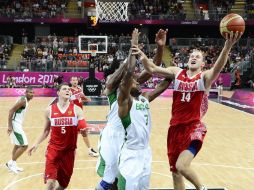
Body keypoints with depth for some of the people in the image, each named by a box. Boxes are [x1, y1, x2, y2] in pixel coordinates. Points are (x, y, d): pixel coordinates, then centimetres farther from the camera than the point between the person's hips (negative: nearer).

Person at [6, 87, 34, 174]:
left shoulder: (24, 100, 13)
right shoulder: (23, 100, -17)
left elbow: (14, 111, 21)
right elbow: (11, 111, -23)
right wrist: (10, 126, -26)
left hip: (17, 124, 11)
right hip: (15, 124, -11)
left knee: (18, 145, 21)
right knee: (24, 145, -9)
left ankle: (12, 164, 30)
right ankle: (11, 163, 1)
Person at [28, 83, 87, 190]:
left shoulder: (76, 110, -3)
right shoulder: (50, 110, 0)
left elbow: (84, 129, -6)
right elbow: (46, 131, 13)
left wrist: (84, 130, -28)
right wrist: (36, 144, 4)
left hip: (69, 150, 1)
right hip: (53, 149, -1)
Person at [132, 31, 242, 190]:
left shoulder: (205, 77, -4)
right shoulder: (177, 72, 6)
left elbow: (218, 68, -25)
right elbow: (152, 69, -1)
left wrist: (228, 47, -44)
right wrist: (143, 56, -22)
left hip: (194, 128, -4)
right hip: (175, 128, 5)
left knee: (181, 166, -21)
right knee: (175, 170, 13)